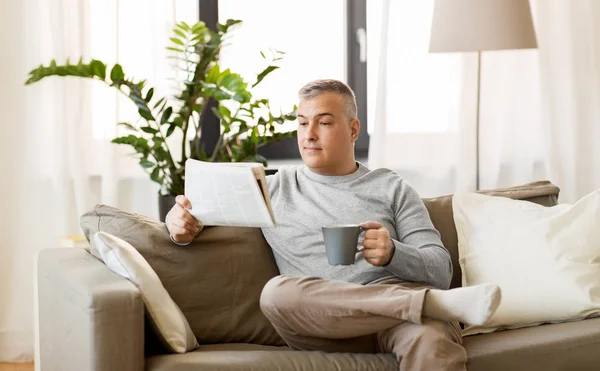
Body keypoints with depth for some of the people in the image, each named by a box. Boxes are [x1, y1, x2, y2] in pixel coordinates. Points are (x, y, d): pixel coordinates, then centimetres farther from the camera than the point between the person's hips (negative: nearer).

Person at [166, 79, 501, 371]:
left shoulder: (392, 188, 18)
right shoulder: (273, 188, 21)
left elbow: (441, 270, 9)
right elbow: (202, 210, 23)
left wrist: (393, 254, -14)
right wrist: (183, 224, -3)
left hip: (400, 303, -4)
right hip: (328, 323, 4)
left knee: (432, 340, -42)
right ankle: (439, 303, -30)